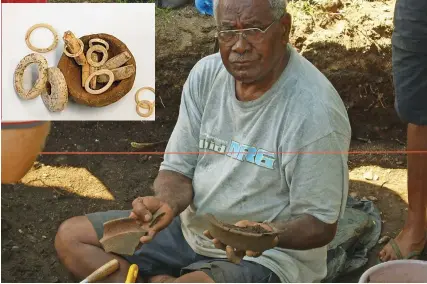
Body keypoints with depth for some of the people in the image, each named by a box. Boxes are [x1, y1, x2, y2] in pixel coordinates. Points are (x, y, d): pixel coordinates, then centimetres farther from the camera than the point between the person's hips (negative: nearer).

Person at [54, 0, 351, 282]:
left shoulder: (314, 111, -21)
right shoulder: (207, 74, -3)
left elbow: (320, 225, -15)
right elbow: (178, 169, 2)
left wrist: (268, 234, -36)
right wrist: (167, 203, -21)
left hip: (269, 256, -6)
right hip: (191, 227, 7)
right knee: (71, 236, 2)